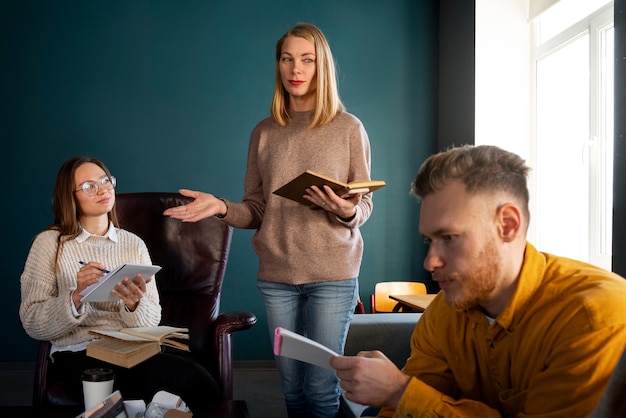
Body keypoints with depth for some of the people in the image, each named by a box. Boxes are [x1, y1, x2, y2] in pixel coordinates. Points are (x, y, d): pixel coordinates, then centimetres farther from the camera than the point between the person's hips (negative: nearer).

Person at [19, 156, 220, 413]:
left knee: (192, 375, -30)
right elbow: (32, 323, -1)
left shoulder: (134, 244, 12)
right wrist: (76, 297, -18)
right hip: (79, 356, -3)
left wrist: (135, 305, -15)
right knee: (190, 379, -29)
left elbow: (152, 320, 7)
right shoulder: (49, 243, 4)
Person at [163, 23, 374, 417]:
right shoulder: (264, 132, 7)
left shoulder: (348, 128, 0)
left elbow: (365, 205, 2)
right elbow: (257, 210, 7)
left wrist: (347, 212, -20)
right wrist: (222, 207, -11)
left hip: (333, 273, -2)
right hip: (276, 276, 3)